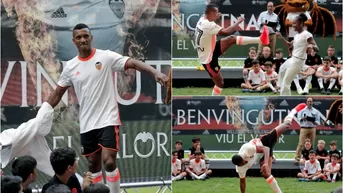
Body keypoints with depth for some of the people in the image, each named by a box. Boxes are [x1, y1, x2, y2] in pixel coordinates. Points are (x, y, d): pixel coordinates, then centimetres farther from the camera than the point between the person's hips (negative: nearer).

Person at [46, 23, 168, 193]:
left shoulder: (106, 57, -7)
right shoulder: (70, 67, 5)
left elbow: (133, 63, -18)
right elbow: (57, 94, 13)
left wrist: (155, 73, -35)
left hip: (108, 120, -5)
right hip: (87, 124, 5)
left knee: (109, 161, -14)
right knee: (93, 164, 12)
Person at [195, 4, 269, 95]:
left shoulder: (202, 20, 0)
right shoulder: (208, 25, -31)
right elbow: (225, 32, -36)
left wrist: (215, 17, 26)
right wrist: (238, 22, -24)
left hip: (211, 51, 9)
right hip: (208, 59, -9)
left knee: (231, 39, 1)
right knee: (220, 82, 1)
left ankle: (260, 40, 1)